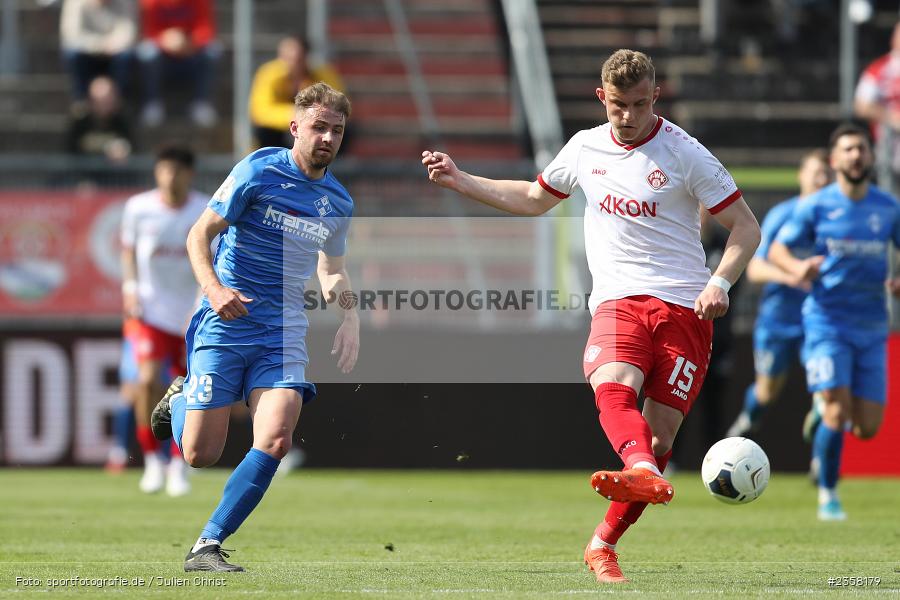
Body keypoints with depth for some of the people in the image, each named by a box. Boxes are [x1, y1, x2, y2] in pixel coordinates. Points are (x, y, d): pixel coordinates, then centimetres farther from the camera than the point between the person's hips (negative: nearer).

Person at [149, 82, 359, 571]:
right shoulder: (258, 172, -8)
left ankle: (207, 545, -10)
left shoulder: (339, 203, 8)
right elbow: (199, 234, -6)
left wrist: (350, 316, 2)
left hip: (283, 333, 4)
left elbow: (332, 270, 22)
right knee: (200, 455, -3)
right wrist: (213, 286, -23)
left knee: (275, 441, -20)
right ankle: (179, 400, 33)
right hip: (225, 325, -4)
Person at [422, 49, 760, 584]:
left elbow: (746, 227, 2)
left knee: (660, 433, -8)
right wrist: (460, 181, 27)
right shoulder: (585, 149, 13)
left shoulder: (684, 153, 0)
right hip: (619, 300, 2)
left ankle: (604, 543, 6)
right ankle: (646, 475, -59)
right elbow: (533, 199, 33)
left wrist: (719, 283, -14)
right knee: (612, 386, -31)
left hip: (685, 308, -2)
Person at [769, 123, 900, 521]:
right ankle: (828, 495, 5)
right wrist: (798, 267, -21)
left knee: (867, 428, -1)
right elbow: (776, 250, 1)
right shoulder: (815, 206, -2)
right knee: (837, 413, -15)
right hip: (827, 321, -3)